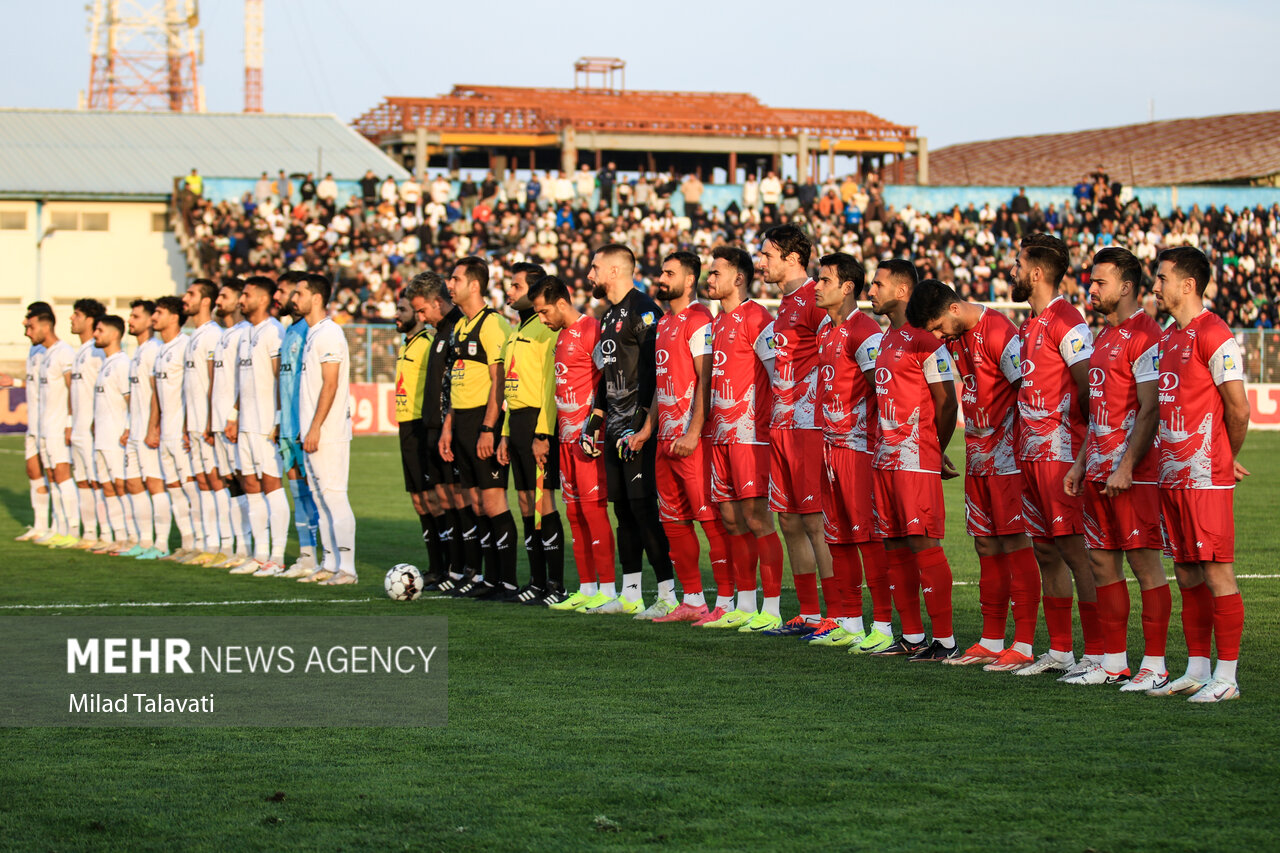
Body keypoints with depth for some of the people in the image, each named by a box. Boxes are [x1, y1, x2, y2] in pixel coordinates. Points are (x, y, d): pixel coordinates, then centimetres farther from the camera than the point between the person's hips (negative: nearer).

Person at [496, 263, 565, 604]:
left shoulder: (546, 329, -12)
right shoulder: (517, 332, 19)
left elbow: (552, 384, -17)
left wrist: (542, 434, -21)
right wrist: (506, 433, 21)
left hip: (539, 422, -10)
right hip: (518, 422, 10)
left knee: (543, 500, -10)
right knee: (526, 501, 9)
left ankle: (556, 582, -7)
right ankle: (537, 579, 14)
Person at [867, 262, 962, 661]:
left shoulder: (925, 340, -12)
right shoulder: (887, 338, 17)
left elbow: (947, 403, -11)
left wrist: (936, 452, -2)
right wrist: (882, 447, 15)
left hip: (917, 459, -9)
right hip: (886, 458, 9)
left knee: (923, 545, -9)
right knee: (895, 547, 10)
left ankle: (945, 641, -6)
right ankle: (912, 636, 17)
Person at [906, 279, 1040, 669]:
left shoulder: (998, 334, -17)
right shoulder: (954, 336, 10)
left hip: (1008, 456, -9)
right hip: (978, 455, 9)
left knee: (1014, 542, -8)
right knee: (986, 545, 11)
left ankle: (1024, 646, -7)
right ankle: (991, 642, 17)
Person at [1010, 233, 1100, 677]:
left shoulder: (1065, 321, -13)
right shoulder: (1031, 324, 17)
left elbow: (1090, 389, -17)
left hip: (1061, 454, -10)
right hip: (1034, 453, 10)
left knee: (1075, 551, -9)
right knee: (1046, 552, 13)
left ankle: (1097, 655, -7)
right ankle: (1059, 651, 20)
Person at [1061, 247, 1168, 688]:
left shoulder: (1145, 337, -12)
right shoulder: (1104, 336, 18)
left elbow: (1150, 410, -17)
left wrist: (1126, 468, -21)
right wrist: (1081, 463, 19)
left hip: (1132, 472, -10)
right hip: (1099, 468, 10)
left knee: (1144, 562, -5)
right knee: (1102, 561, 11)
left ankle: (1154, 666, -2)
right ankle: (1113, 662, 18)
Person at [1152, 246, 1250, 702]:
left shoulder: (1213, 335, -12)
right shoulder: (1168, 337, 16)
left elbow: (1238, 410, -12)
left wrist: (1227, 460, 2)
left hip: (1206, 477, -9)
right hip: (1172, 474, 9)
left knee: (1216, 573, -5)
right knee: (1188, 576, 11)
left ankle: (1226, 676, -2)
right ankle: (1197, 669, 18)